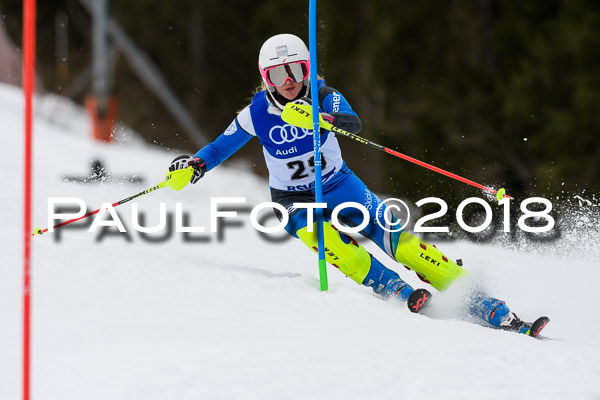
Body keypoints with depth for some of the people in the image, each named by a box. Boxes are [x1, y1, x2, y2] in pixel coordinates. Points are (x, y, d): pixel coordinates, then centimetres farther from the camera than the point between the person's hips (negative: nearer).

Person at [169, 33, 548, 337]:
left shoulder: (324, 97, -16)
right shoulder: (257, 114, -13)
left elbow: (353, 123, -36)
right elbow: (221, 147, 1)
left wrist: (321, 117, -57)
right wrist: (197, 163, -20)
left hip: (339, 185, -1)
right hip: (294, 199, 1)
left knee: (397, 240, -16)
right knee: (321, 236, -35)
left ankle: (492, 310, -18)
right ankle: (396, 290, -35)